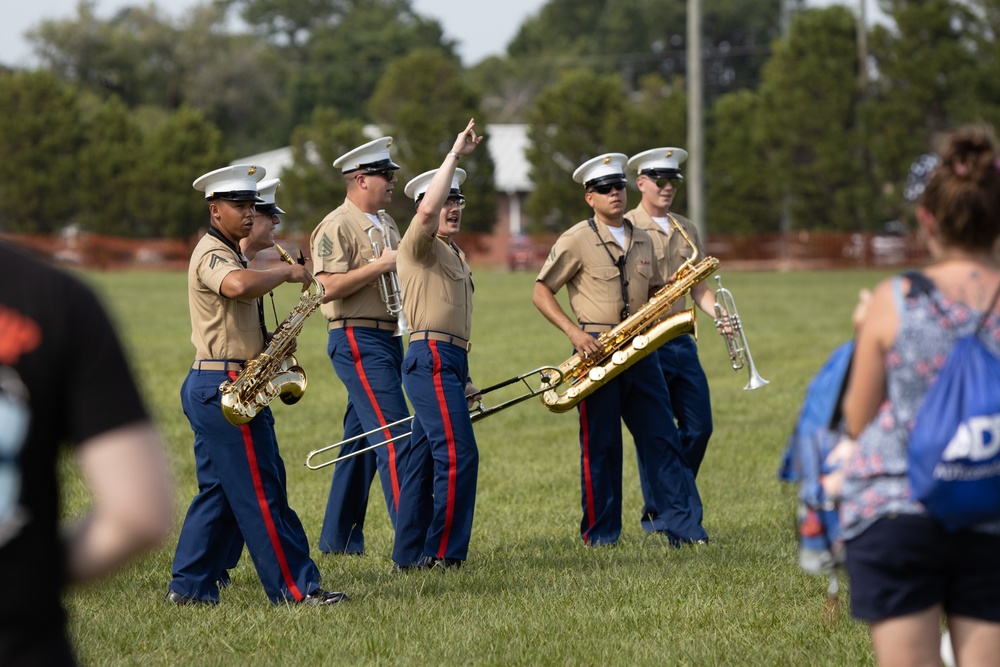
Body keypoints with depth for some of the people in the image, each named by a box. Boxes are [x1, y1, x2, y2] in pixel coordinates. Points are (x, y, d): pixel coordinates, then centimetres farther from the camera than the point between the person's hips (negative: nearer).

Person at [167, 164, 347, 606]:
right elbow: (238, 285, -38)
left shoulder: (225, 254, 21)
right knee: (260, 492, -8)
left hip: (211, 388, 11)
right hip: (225, 387, -11)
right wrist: (284, 273, -21)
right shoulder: (213, 255, -13)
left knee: (219, 492, 11)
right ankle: (296, 587, -8)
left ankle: (190, 586, 13)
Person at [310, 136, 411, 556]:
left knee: (362, 438, 12)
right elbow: (329, 287, -21)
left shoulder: (386, 224, 17)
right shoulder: (336, 227, -11)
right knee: (394, 435, -14)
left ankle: (339, 537, 19)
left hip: (389, 338, 9)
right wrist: (380, 265, -20)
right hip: (358, 340, -9)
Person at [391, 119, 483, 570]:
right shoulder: (419, 246, -4)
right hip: (431, 359, -10)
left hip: (447, 363, 10)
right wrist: (456, 155, -23)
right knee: (458, 454, -15)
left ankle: (409, 554, 13)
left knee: (425, 458, 10)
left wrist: (462, 380, 22)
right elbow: (427, 210, -27)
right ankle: (443, 553, -13)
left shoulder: (455, 257, 24)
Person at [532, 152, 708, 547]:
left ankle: (682, 525, 4)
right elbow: (541, 293, -3)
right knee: (600, 445, 0)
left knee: (661, 438, 2)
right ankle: (600, 533, 7)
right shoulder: (577, 240, -3)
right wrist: (573, 331, -15)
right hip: (596, 351, -5)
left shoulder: (642, 241, 15)